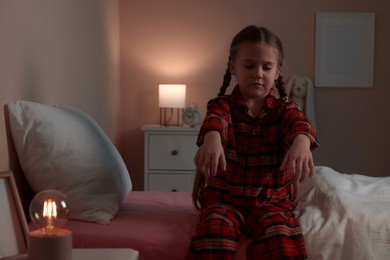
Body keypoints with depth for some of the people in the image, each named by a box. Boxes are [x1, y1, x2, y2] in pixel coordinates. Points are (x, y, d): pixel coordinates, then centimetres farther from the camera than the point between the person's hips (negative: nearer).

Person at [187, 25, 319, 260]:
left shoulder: (284, 109, 3)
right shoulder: (223, 104, 1)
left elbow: (299, 124, -22)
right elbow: (215, 120, -24)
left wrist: (301, 142, -49)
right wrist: (212, 139, -51)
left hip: (270, 200, 0)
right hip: (223, 197, 0)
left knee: (280, 236, -31)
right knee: (215, 230, -32)